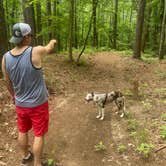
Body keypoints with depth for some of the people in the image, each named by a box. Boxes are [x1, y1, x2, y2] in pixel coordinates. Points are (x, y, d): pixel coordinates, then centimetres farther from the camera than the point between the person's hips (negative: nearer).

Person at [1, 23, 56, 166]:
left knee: (23, 131, 24)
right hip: (38, 104, -4)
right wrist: (53, 42, 25)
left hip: (20, 104, 5)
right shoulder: (36, 52, -23)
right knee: (39, 135, 11)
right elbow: (49, 48, 1)